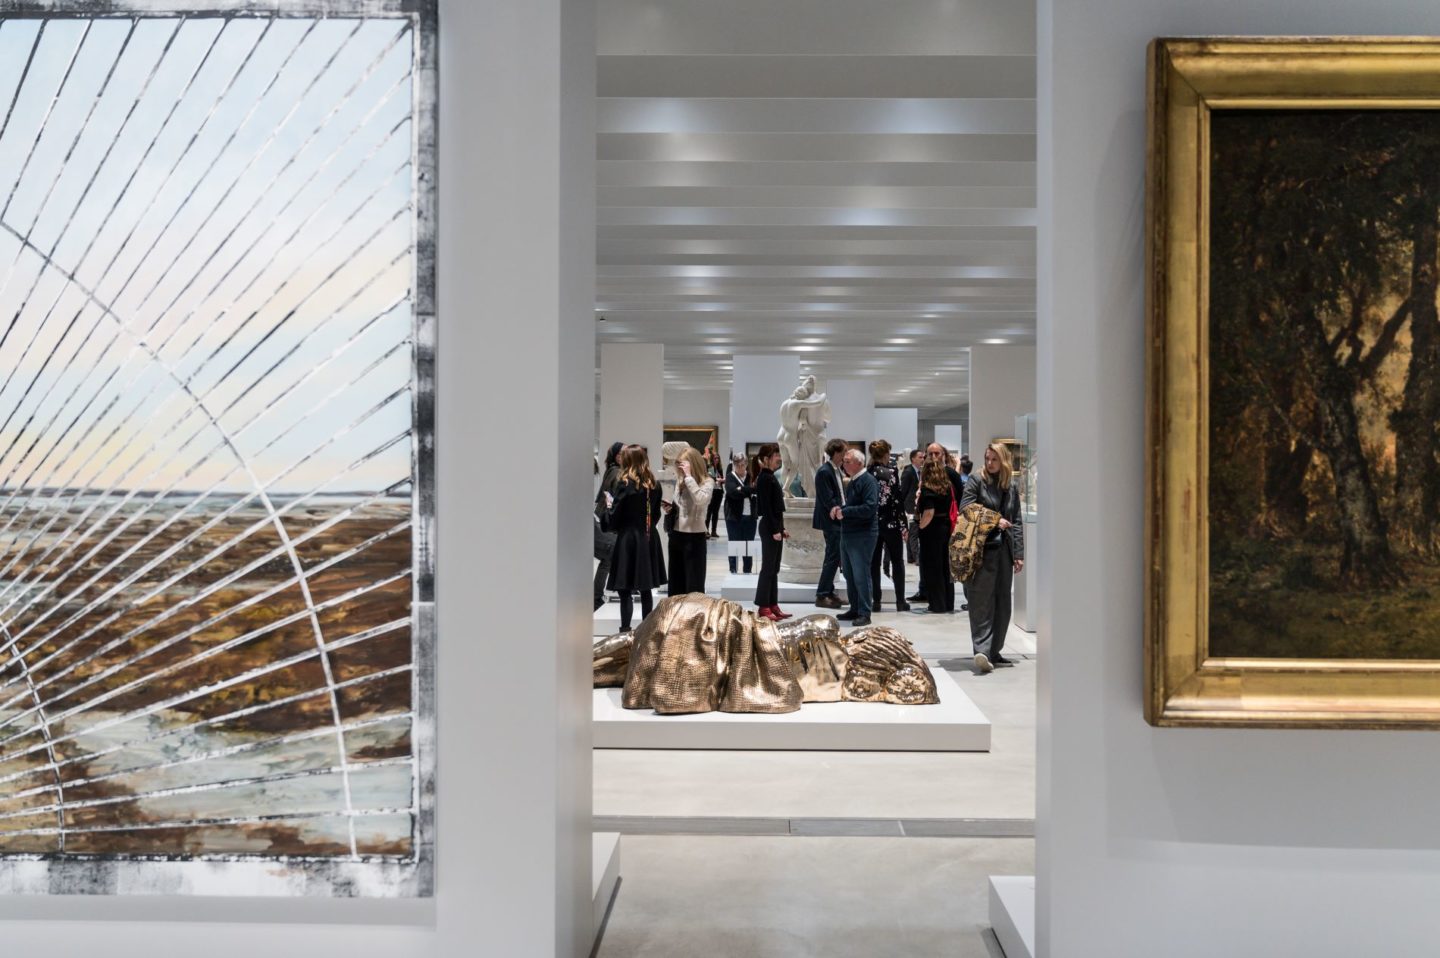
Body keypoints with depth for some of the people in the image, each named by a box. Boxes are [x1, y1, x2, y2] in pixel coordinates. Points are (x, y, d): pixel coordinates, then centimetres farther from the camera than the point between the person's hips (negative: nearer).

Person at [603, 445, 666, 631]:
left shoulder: (624, 484, -12)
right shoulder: (654, 484, 5)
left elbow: (613, 519, -11)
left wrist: (609, 505, 6)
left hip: (628, 539, -6)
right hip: (649, 539, 6)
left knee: (625, 590, -1)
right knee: (646, 589, 13)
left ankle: (625, 629, -2)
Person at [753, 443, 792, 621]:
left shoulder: (771, 477, 14)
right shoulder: (764, 478, -14)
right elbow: (766, 507, -18)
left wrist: (781, 528, 18)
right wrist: (775, 530, -20)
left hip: (775, 526, 10)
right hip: (769, 527, -10)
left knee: (774, 568, 11)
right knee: (768, 567, -5)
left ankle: (772, 605, 16)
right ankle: (763, 607, 0)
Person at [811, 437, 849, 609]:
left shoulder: (836, 470, 13)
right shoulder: (824, 472, -16)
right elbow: (828, 499, -19)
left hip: (838, 520, 9)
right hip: (831, 520, -9)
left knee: (834, 556, 14)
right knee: (833, 557, -6)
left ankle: (828, 592, 22)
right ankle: (822, 595, 1)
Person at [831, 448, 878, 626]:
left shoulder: (868, 481, -14)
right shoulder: (853, 481, 16)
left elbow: (869, 508, -24)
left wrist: (844, 512, -17)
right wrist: (839, 509, 3)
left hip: (862, 535, -10)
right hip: (847, 534, 10)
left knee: (860, 575, -6)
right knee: (850, 575, 15)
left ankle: (864, 613, 0)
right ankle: (854, 609, 24)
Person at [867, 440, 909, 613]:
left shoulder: (865, 473, 0)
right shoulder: (891, 471, -9)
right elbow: (898, 499, -11)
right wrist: (903, 525, -5)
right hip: (891, 522, -3)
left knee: (874, 563, 7)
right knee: (897, 562, 8)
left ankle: (876, 601, 6)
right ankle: (900, 601, 9)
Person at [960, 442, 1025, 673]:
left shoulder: (1011, 487, 14)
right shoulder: (976, 481, 1)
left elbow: (1017, 522, 13)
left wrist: (1019, 554, 7)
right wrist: (994, 520, -13)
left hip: (1004, 550, 5)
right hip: (983, 549, -5)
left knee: (1002, 603, 8)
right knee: (982, 602, -11)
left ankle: (994, 651, 16)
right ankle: (982, 650, -16)